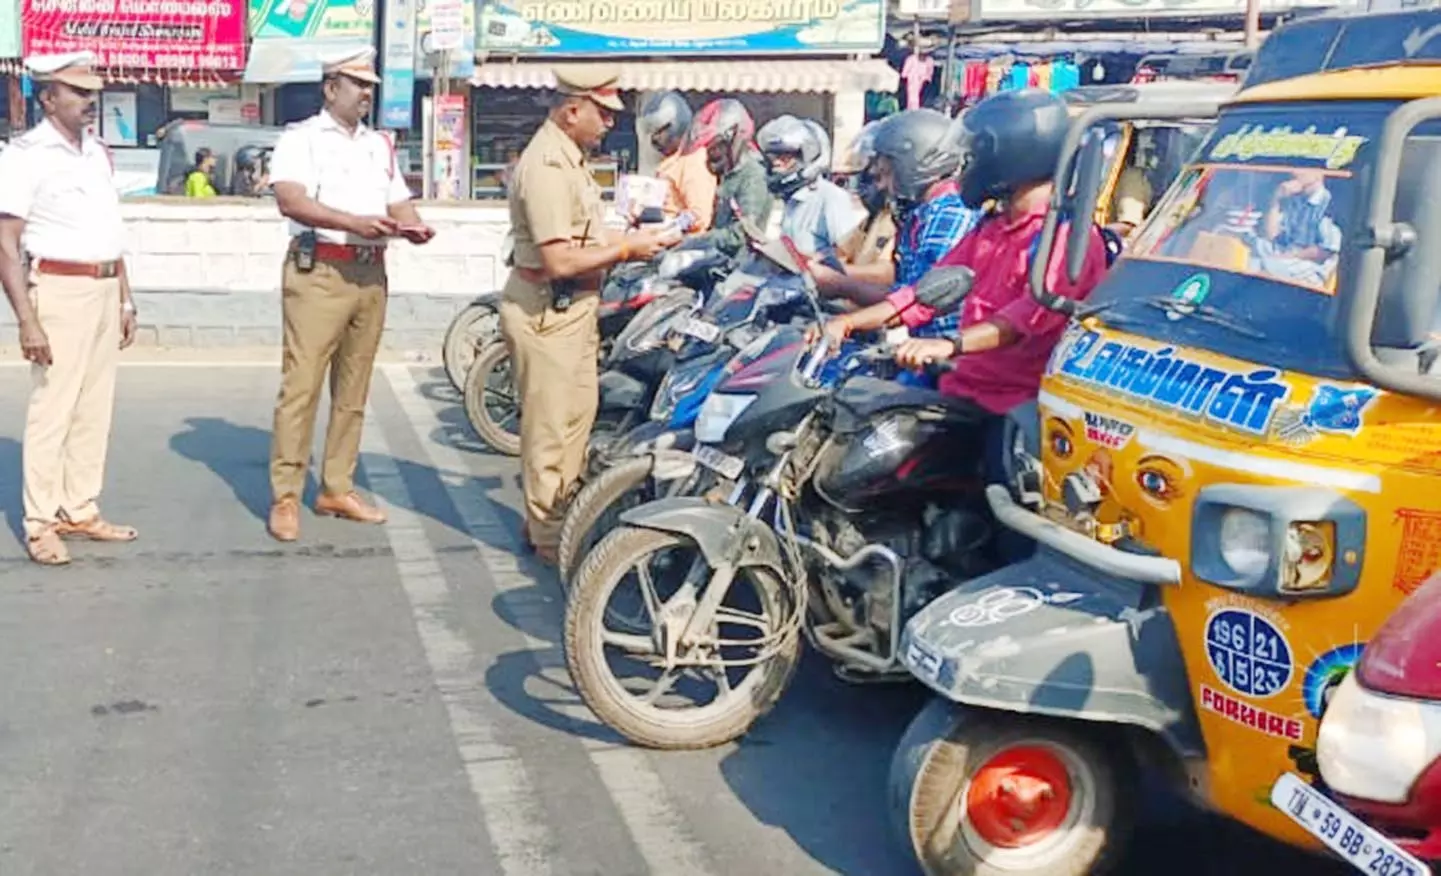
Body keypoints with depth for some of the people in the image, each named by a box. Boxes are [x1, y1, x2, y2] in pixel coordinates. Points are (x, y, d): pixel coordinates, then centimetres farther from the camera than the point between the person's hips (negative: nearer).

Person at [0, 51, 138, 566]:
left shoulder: (99, 153, 13)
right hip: (60, 290, -7)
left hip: (105, 289, 7)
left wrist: (125, 297, 16)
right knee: (51, 409, -4)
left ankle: (80, 512, 20)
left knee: (94, 409, 11)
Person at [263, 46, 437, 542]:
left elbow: (399, 203, 16)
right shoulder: (300, 138, -1)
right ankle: (285, 498, -3)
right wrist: (353, 222, -26)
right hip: (319, 272, -6)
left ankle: (337, 489, 18)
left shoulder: (380, 145, 20)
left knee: (354, 388, 9)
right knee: (301, 385, -8)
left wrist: (414, 227, -8)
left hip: (371, 274, 7)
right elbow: (290, 200, -16)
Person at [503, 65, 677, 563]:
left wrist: (630, 240, 5)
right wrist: (626, 250, -17)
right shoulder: (547, 166, -21)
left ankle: (560, 517, 33)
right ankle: (550, 536, 10)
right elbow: (559, 261, -26)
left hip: (572, 307, 11)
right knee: (550, 425, -1)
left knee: (577, 412, 20)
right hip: (545, 311, -11)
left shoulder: (569, 158, 12)